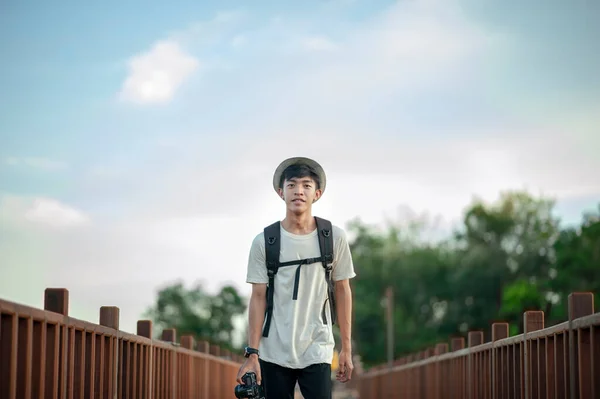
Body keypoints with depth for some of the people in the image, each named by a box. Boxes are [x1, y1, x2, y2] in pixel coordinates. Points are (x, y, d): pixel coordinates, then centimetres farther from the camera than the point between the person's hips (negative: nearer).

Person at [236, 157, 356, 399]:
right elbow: (258, 297, 0)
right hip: (274, 353, 0)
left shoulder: (335, 237, 0)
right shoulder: (264, 242, -2)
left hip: (317, 351, 0)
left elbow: (342, 292, 6)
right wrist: (252, 353, -5)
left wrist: (346, 348, 5)